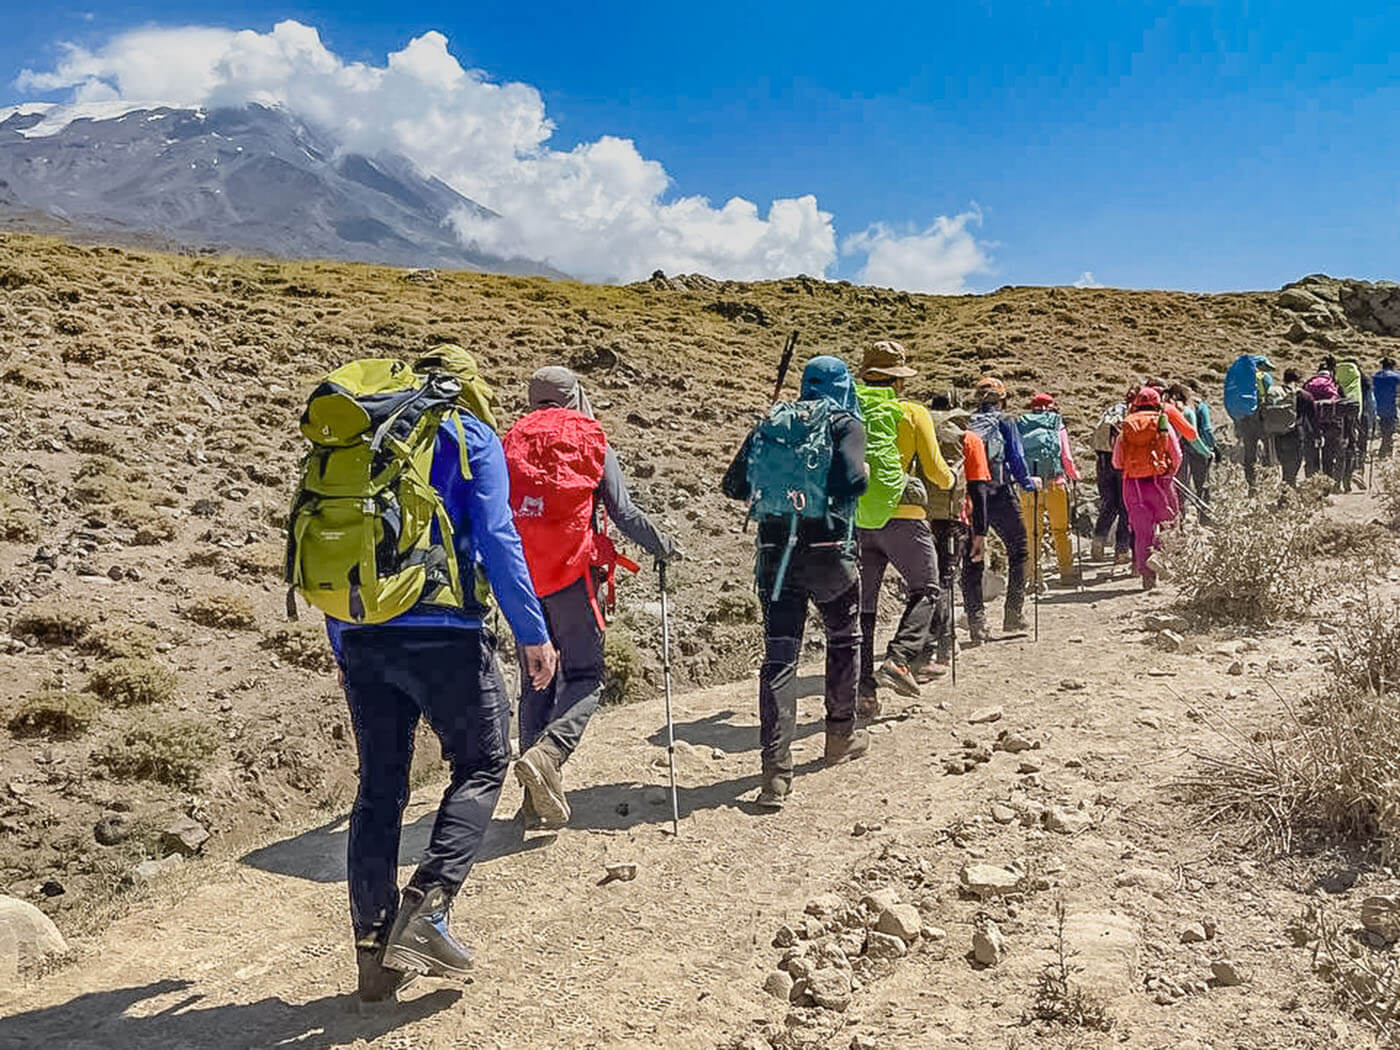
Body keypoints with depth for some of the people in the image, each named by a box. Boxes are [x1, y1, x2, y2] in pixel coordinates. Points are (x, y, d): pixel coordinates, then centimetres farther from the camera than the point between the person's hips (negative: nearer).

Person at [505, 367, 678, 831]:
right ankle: (548, 753, -23)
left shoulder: (510, 443, 11)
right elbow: (624, 512, 1)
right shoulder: (591, 442, 2)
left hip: (522, 578, 4)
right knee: (584, 675, 3)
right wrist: (665, 548, 16)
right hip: (572, 574, -4)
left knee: (536, 680, 10)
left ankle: (536, 799, 10)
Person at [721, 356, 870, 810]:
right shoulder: (847, 425, 0)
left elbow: (734, 486, 8)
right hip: (828, 554, -2)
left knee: (778, 658, -1)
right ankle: (841, 735, 37)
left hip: (776, 555, 2)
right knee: (844, 640, 22)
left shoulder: (772, 424, 10)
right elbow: (852, 480, -18)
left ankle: (775, 772, -9)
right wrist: (832, 493, 4)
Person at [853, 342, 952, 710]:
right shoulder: (913, 413, 0)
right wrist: (950, 480, 24)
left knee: (862, 604, 9)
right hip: (901, 516, -3)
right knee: (925, 591, 14)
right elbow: (935, 469, 3)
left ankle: (863, 688, 7)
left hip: (855, 518, 4)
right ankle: (898, 658, -7)